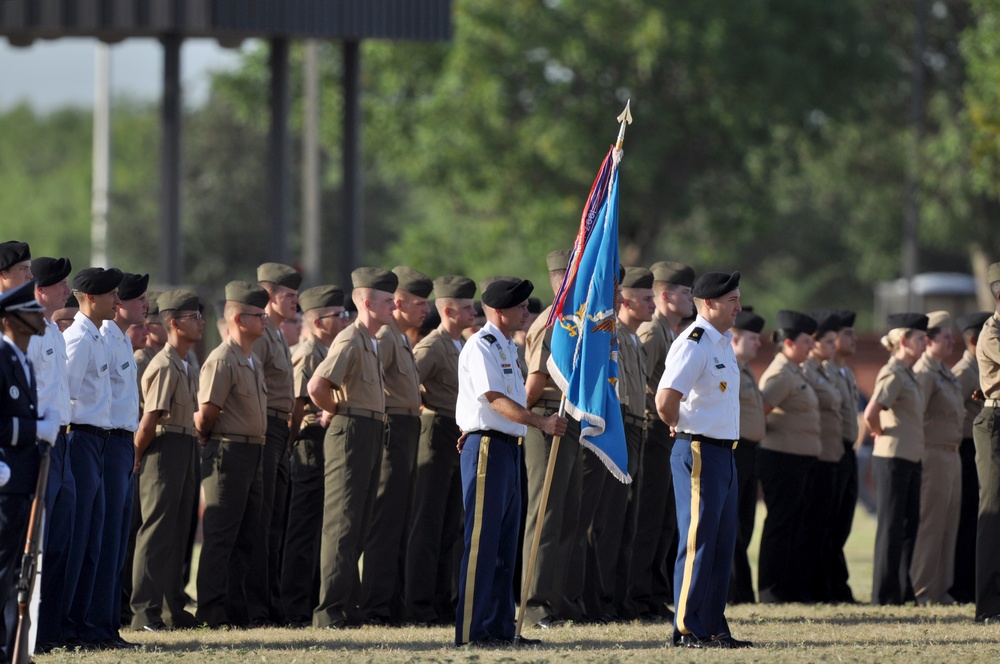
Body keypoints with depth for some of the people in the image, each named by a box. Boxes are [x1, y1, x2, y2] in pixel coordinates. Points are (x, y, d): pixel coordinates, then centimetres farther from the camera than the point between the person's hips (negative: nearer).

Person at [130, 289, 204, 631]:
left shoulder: (188, 368, 15)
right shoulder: (165, 367, -15)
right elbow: (149, 421, -17)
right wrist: (136, 459, -11)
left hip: (186, 448, 10)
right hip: (165, 447, -10)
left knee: (178, 531, 13)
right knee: (157, 529, -10)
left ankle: (172, 609, 18)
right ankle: (145, 612, -11)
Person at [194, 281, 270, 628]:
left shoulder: (254, 361, 17)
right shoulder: (222, 360, -12)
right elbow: (206, 413, -13)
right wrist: (207, 441, 2)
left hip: (253, 453, 9)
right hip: (228, 452, -9)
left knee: (248, 537, 11)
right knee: (220, 536, -7)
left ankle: (236, 608, 16)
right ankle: (211, 611, -5)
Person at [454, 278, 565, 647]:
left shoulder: (507, 348, 18)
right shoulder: (481, 347, -13)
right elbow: (497, 401, -22)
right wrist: (541, 422, -28)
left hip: (508, 447, 10)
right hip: (486, 446, -10)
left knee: (505, 544, 11)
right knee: (482, 542, -9)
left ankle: (500, 627, 16)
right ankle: (470, 631, -8)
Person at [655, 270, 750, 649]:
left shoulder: (724, 343, 14)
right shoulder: (693, 344, -16)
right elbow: (665, 400, -26)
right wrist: (678, 426, -8)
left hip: (724, 453, 9)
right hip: (699, 452, -9)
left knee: (722, 543, 12)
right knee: (697, 543, -7)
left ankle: (714, 627, 18)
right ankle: (687, 630, -3)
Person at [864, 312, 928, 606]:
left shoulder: (909, 375, 15)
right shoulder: (892, 374, -15)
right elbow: (871, 413, -26)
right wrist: (881, 434, -9)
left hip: (909, 459, 9)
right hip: (892, 458, -9)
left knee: (909, 525, 11)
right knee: (892, 526, -5)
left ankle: (904, 590, 16)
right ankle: (885, 593, -1)